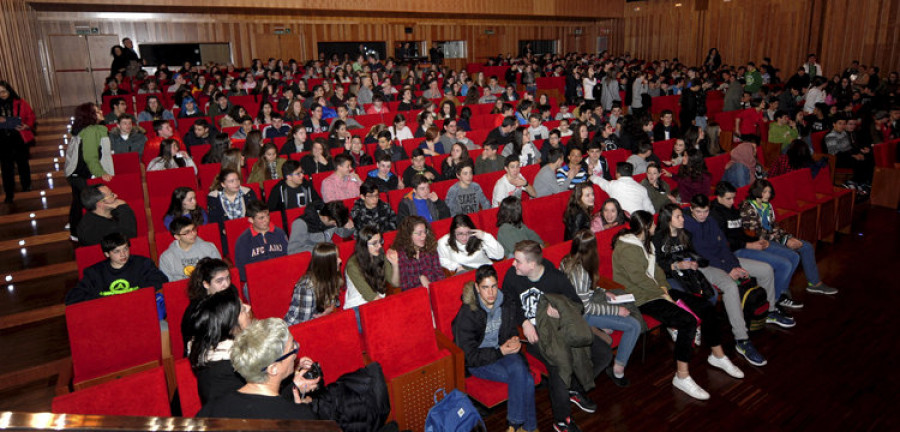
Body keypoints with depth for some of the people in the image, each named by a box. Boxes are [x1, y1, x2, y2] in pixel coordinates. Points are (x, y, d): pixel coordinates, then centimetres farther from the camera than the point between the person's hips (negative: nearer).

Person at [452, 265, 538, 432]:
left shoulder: (507, 305, -2)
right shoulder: (467, 313, -18)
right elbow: (469, 355, -16)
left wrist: (514, 340, -7)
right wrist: (500, 351, -21)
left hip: (502, 351, 5)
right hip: (477, 362, -5)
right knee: (520, 373, -28)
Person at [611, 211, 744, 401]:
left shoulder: (644, 242, 13)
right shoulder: (626, 249, -18)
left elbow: (655, 268, 14)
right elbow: (639, 278, -21)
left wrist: (664, 287, -2)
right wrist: (662, 294, -14)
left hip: (656, 291, 10)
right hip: (641, 298, -10)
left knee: (706, 307, 1)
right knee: (688, 321, -27)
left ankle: (717, 356, 19)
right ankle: (682, 377, -19)